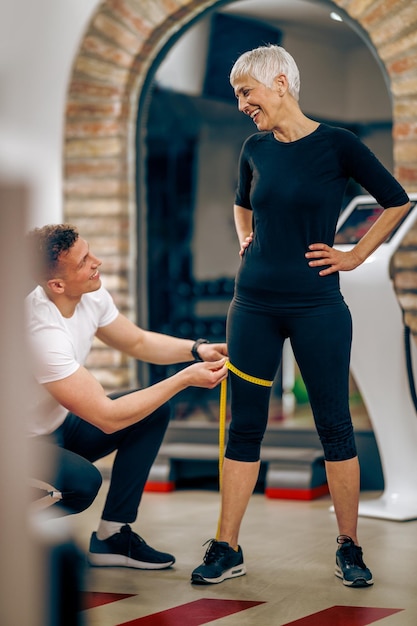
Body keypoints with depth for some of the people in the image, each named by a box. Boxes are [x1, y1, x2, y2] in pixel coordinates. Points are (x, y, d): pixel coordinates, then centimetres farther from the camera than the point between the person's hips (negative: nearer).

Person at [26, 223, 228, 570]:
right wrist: (184, 379, -26)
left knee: (154, 412, -1)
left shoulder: (92, 296, -9)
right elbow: (107, 418, -32)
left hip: (58, 426, 9)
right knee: (84, 480, -35)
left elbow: (138, 342, 10)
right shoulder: (42, 333, -34)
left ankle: (111, 536, 3)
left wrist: (197, 349, -8)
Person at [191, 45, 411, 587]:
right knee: (244, 426, 6)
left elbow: (397, 201, 3)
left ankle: (349, 548, 16)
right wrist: (246, 239, 12)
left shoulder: (337, 145, -6)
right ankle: (227, 550, 12)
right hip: (255, 305, 4)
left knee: (335, 425, 4)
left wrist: (354, 257, 1)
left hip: (317, 306, -4)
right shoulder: (255, 150, 6)